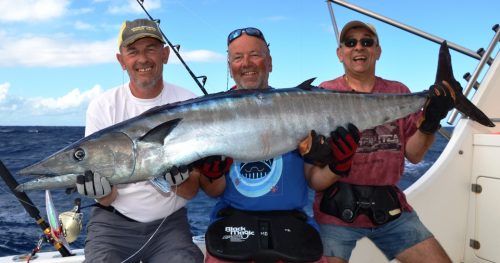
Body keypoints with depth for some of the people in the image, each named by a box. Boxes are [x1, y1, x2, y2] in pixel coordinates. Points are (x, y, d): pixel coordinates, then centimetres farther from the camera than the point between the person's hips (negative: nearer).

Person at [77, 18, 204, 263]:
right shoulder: (102, 107, -5)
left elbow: (192, 191, -6)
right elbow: (107, 200, -5)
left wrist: (180, 180, -28)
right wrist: (101, 189, -28)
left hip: (169, 223, 0)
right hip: (113, 222, 0)